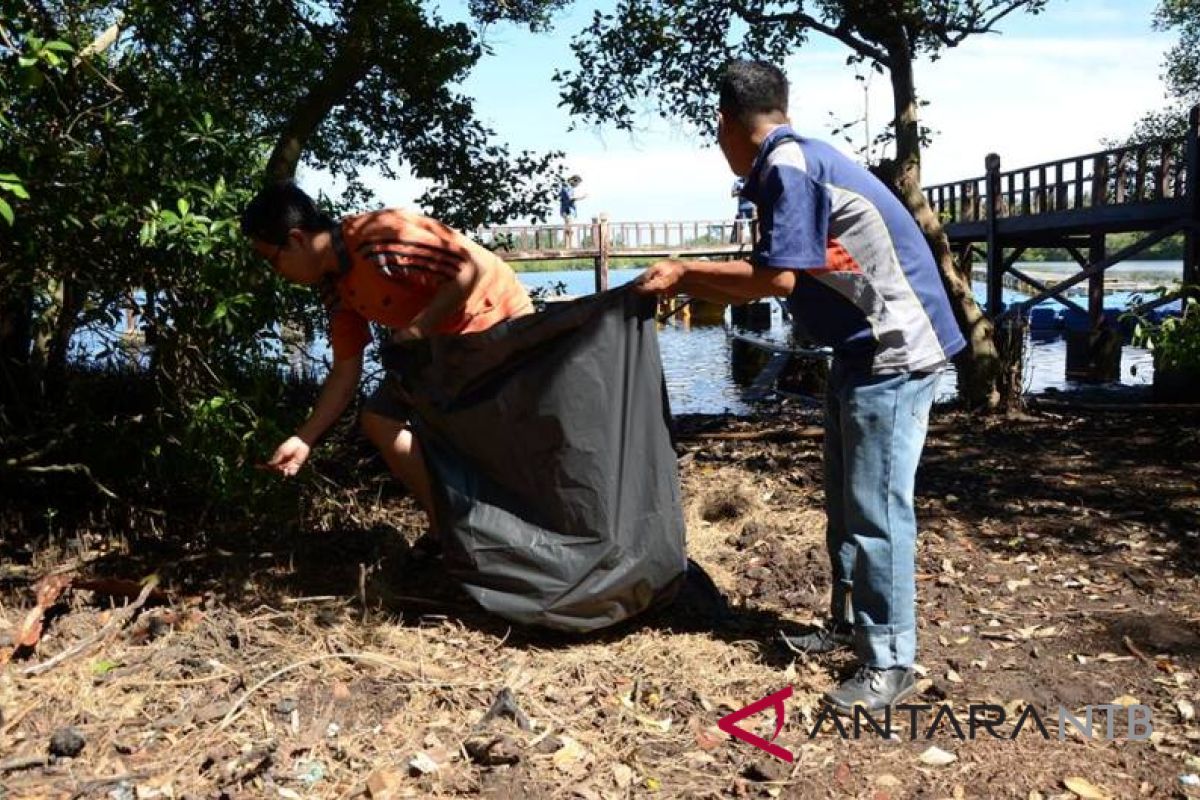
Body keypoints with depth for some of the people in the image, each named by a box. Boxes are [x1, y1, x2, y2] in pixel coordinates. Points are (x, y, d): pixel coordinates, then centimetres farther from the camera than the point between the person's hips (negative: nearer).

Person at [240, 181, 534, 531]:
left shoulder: (379, 237, -29)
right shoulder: (336, 287, 0)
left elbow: (477, 266, -31)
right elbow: (345, 373, 6)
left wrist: (418, 329, -28)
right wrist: (304, 440, 2)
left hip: (498, 322, -9)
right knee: (379, 419, 3)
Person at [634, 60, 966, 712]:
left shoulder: (789, 167, -17)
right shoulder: (784, 169, 13)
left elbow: (778, 278, -22)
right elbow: (763, 284, 14)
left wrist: (685, 272, -12)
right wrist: (687, 285, 16)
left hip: (894, 350, -10)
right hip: (862, 349, 10)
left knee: (875, 509, -6)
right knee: (845, 502, 16)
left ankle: (889, 663, 4)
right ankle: (849, 623, 29)